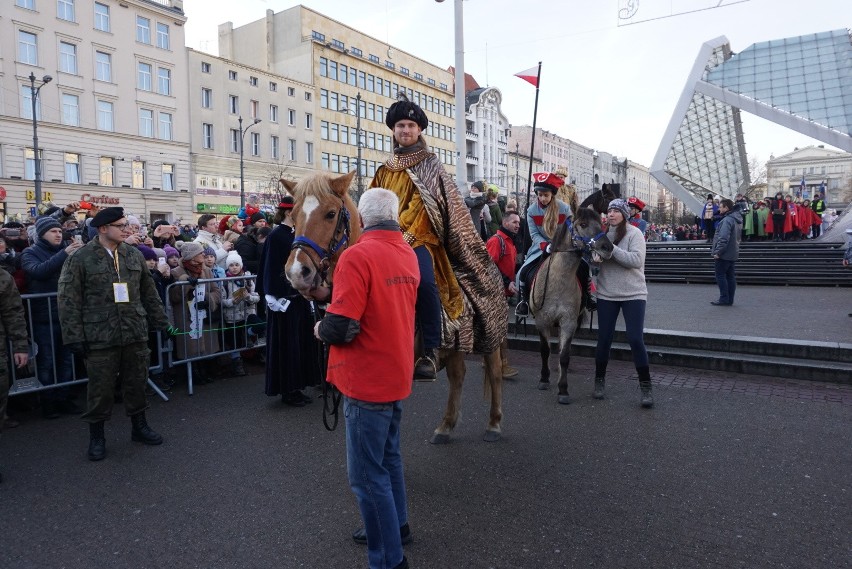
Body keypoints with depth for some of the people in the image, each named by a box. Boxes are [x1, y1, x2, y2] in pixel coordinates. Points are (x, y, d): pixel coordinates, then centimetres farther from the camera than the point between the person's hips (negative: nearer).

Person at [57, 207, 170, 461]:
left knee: (137, 383, 14)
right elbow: (69, 301, -7)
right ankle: (96, 436, 23)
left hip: (136, 335, 4)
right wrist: (75, 337, -10)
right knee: (101, 388, 5)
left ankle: (139, 426, 31)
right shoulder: (80, 259, -6)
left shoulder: (134, 255, 7)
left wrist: (160, 322, 13)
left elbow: (149, 293, 14)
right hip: (100, 338, -4)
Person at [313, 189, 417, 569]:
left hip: (368, 381, -8)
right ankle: (396, 525, 42)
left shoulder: (357, 256, -20)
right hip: (397, 375, 9)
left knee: (367, 474, 4)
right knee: (389, 456, 25)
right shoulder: (409, 255, 5)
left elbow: (341, 328, -26)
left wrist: (320, 329, -5)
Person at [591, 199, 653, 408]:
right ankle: (599, 380, 25)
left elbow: (636, 260, -20)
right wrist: (597, 254, -20)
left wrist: (611, 248, -26)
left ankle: (645, 387, 7)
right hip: (606, 295, 3)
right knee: (604, 339, 7)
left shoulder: (634, 233, -6)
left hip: (633, 294, -3)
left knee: (635, 339, -6)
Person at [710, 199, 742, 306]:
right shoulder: (737, 219, 14)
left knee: (720, 275, -2)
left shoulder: (727, 220, -18)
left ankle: (724, 299, -2)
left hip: (724, 254, -10)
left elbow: (723, 238, -25)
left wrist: (717, 252, -21)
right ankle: (729, 299, 14)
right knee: (731, 276, 10)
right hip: (733, 254, 10)